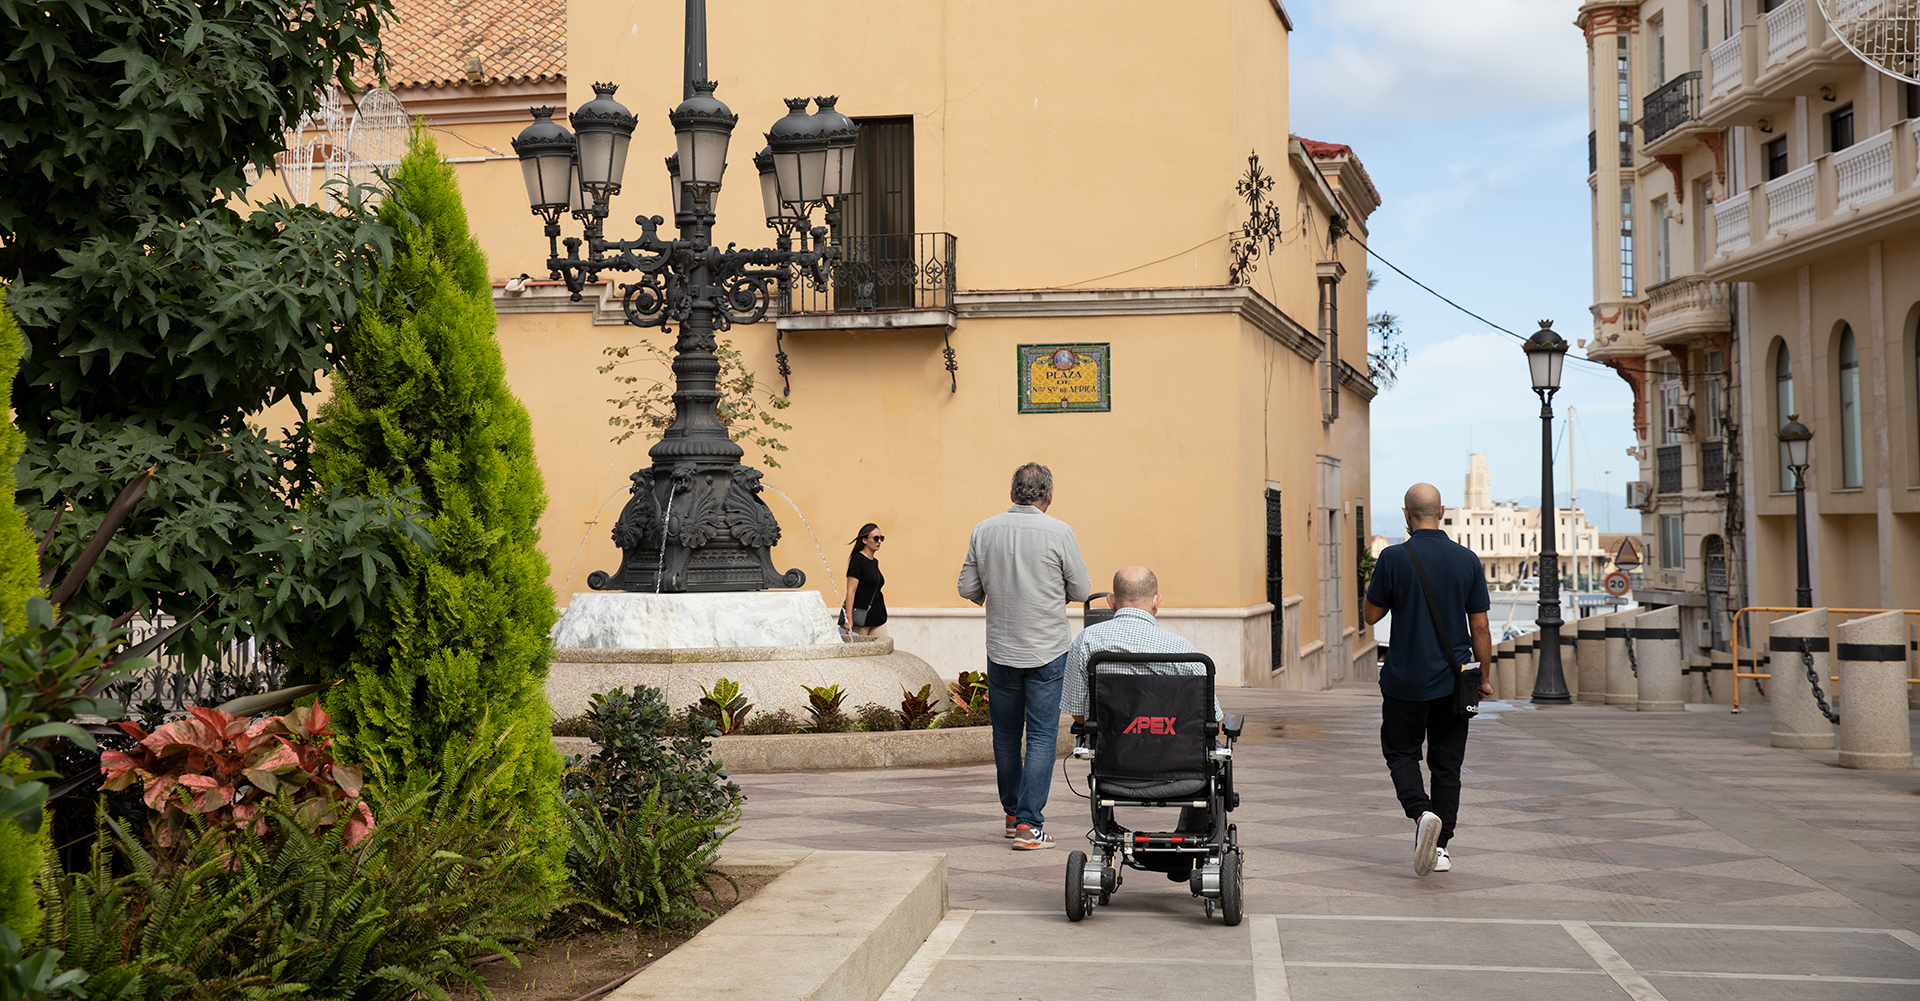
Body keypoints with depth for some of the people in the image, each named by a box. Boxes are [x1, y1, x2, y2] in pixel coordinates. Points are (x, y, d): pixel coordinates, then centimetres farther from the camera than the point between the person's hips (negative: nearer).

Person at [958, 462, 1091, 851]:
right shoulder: (1059, 533, -10)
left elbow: (967, 588, 4)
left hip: (1000, 648, 3)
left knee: (1006, 733, 16)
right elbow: (1081, 591, -3)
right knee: (1041, 735, 1)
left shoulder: (984, 531, -2)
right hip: (1047, 650, -3)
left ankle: (1013, 811, 30)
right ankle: (1029, 824, -3)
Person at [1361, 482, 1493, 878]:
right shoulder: (1467, 560, -2)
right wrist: (1482, 677, 10)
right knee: (1447, 763, 12)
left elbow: (1371, 614, -1)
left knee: (1401, 753, 11)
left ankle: (1422, 812, -15)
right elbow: (1480, 627, 0)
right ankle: (1440, 846, 12)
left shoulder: (1394, 558, -11)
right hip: (1453, 681, 3)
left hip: (1406, 681, -3)